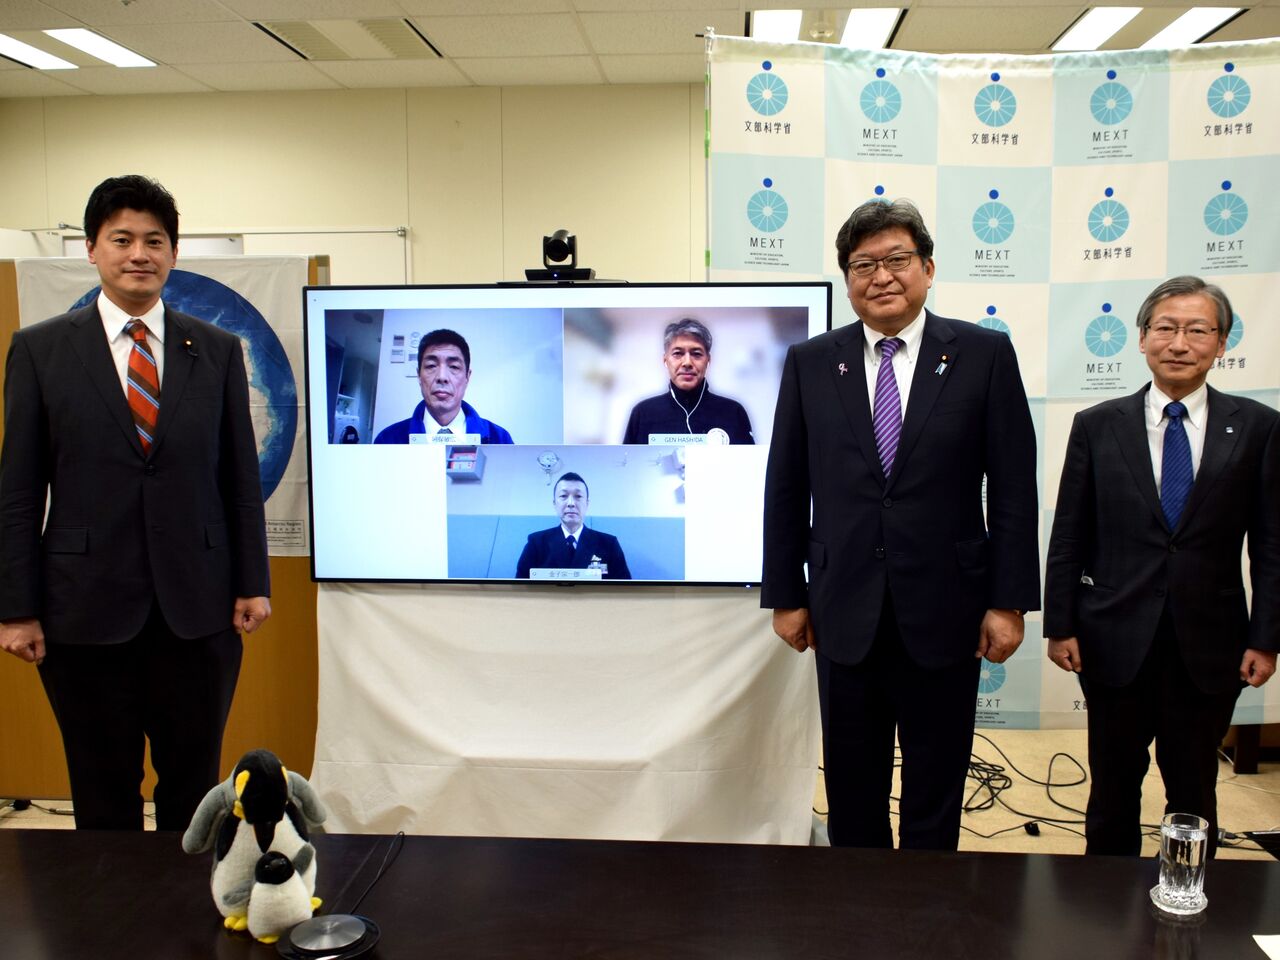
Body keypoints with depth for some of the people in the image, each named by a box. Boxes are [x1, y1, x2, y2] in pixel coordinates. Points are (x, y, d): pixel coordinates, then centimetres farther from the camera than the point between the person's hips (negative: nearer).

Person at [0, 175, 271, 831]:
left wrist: (253, 583, 2)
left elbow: (242, 476, 6)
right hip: (88, 608, -1)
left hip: (198, 607, 1)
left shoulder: (218, 350, 5)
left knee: (193, 790, 12)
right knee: (103, 798, 12)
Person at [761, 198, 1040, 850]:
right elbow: (784, 489, 5)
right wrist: (786, 596, 4)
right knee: (852, 792, 15)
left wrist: (1010, 602, -5)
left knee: (935, 794, 14)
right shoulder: (809, 363, 2)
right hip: (844, 616, 2)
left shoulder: (985, 354, -2)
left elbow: (1013, 487, -3)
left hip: (944, 614, -1)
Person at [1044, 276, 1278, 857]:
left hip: (1209, 646, 0)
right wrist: (1060, 625, -1)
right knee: (1114, 789, 12)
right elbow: (1067, 537, 2)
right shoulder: (1097, 426, 1)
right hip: (1115, 640, 0)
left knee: (1194, 792, 12)